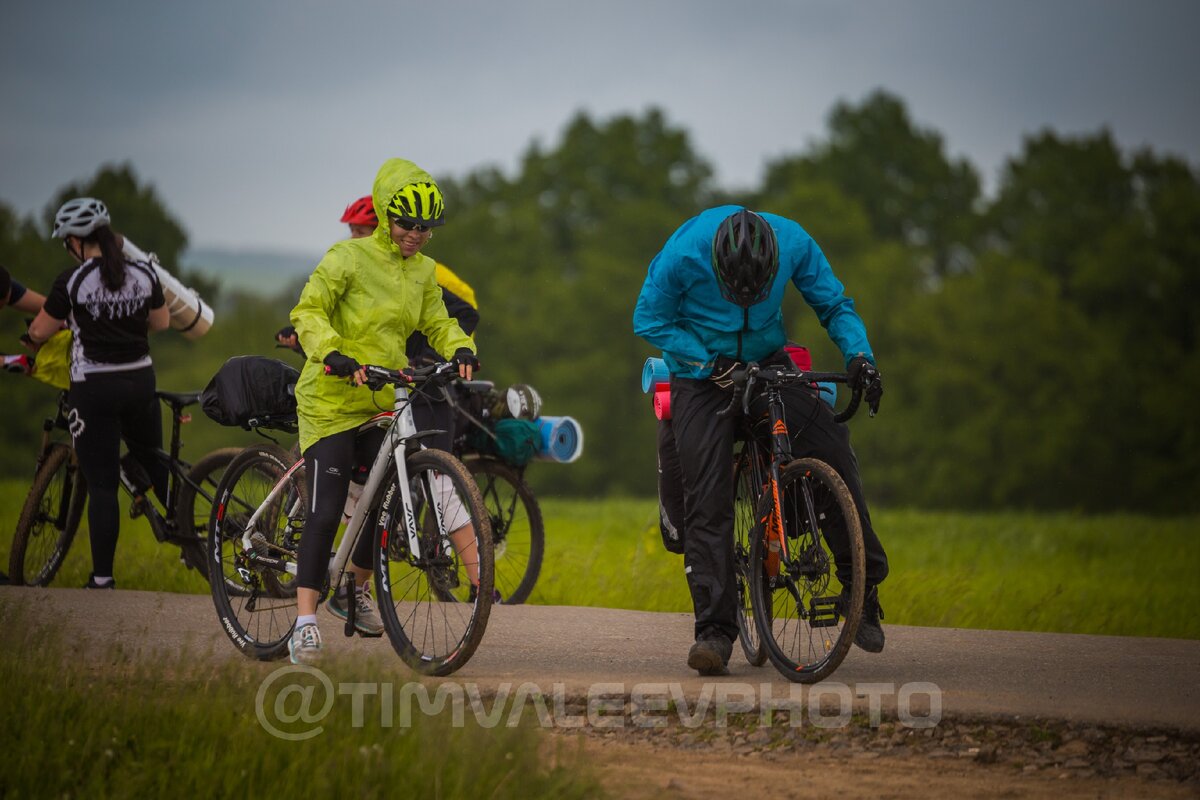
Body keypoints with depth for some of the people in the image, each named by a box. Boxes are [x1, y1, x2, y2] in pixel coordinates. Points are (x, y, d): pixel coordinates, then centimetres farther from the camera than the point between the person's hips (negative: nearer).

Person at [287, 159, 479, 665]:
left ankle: (354, 589, 31)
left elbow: (437, 323, 13)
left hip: (383, 402, 6)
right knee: (327, 510, -11)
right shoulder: (348, 258, -10)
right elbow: (308, 312, -15)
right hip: (333, 400, -6)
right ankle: (305, 622, -10)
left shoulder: (422, 271, 9)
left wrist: (460, 349, -9)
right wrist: (334, 355, -32)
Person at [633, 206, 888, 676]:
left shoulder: (793, 243, -20)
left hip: (769, 364, 2)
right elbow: (649, 321, -12)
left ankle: (864, 589, -5)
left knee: (833, 450, -17)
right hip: (703, 373, -2)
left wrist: (859, 356, -20)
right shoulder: (683, 254, -27)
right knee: (707, 500, -12)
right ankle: (715, 629, -8)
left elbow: (834, 305, -3)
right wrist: (709, 362, -22)